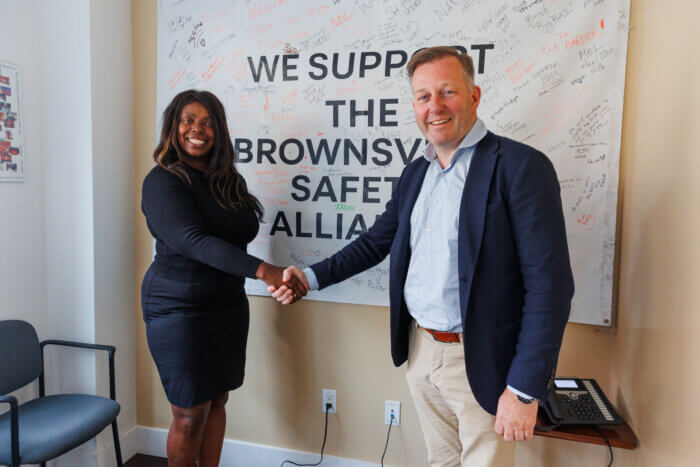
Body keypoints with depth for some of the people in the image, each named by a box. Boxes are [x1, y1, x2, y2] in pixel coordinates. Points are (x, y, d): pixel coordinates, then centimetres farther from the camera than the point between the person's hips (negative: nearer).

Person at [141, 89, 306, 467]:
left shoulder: (229, 180, 7)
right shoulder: (163, 181, -13)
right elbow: (193, 240, -27)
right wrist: (261, 269, -38)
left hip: (228, 305, 6)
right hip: (178, 308, -6)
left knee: (217, 401, 15)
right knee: (190, 414, 3)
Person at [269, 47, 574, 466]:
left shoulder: (521, 167, -14)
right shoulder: (415, 173, 8)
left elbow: (549, 284, -18)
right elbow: (378, 240, 18)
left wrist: (525, 390, -19)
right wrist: (312, 277, 7)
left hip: (482, 363, -6)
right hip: (421, 350, 6)